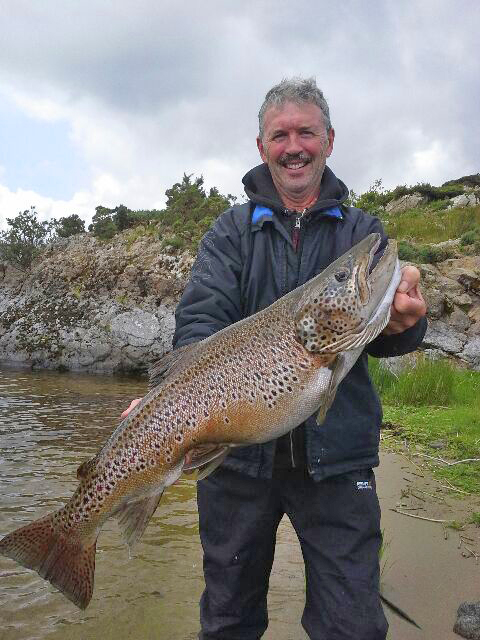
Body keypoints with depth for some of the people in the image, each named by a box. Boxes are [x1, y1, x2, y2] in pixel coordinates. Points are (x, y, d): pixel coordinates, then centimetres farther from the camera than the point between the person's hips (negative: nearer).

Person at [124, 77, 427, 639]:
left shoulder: (362, 230, 8)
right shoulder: (232, 230, 6)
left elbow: (380, 337, -3)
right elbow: (200, 318, -8)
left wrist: (401, 323, -27)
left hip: (337, 454, 0)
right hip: (238, 450, 1)